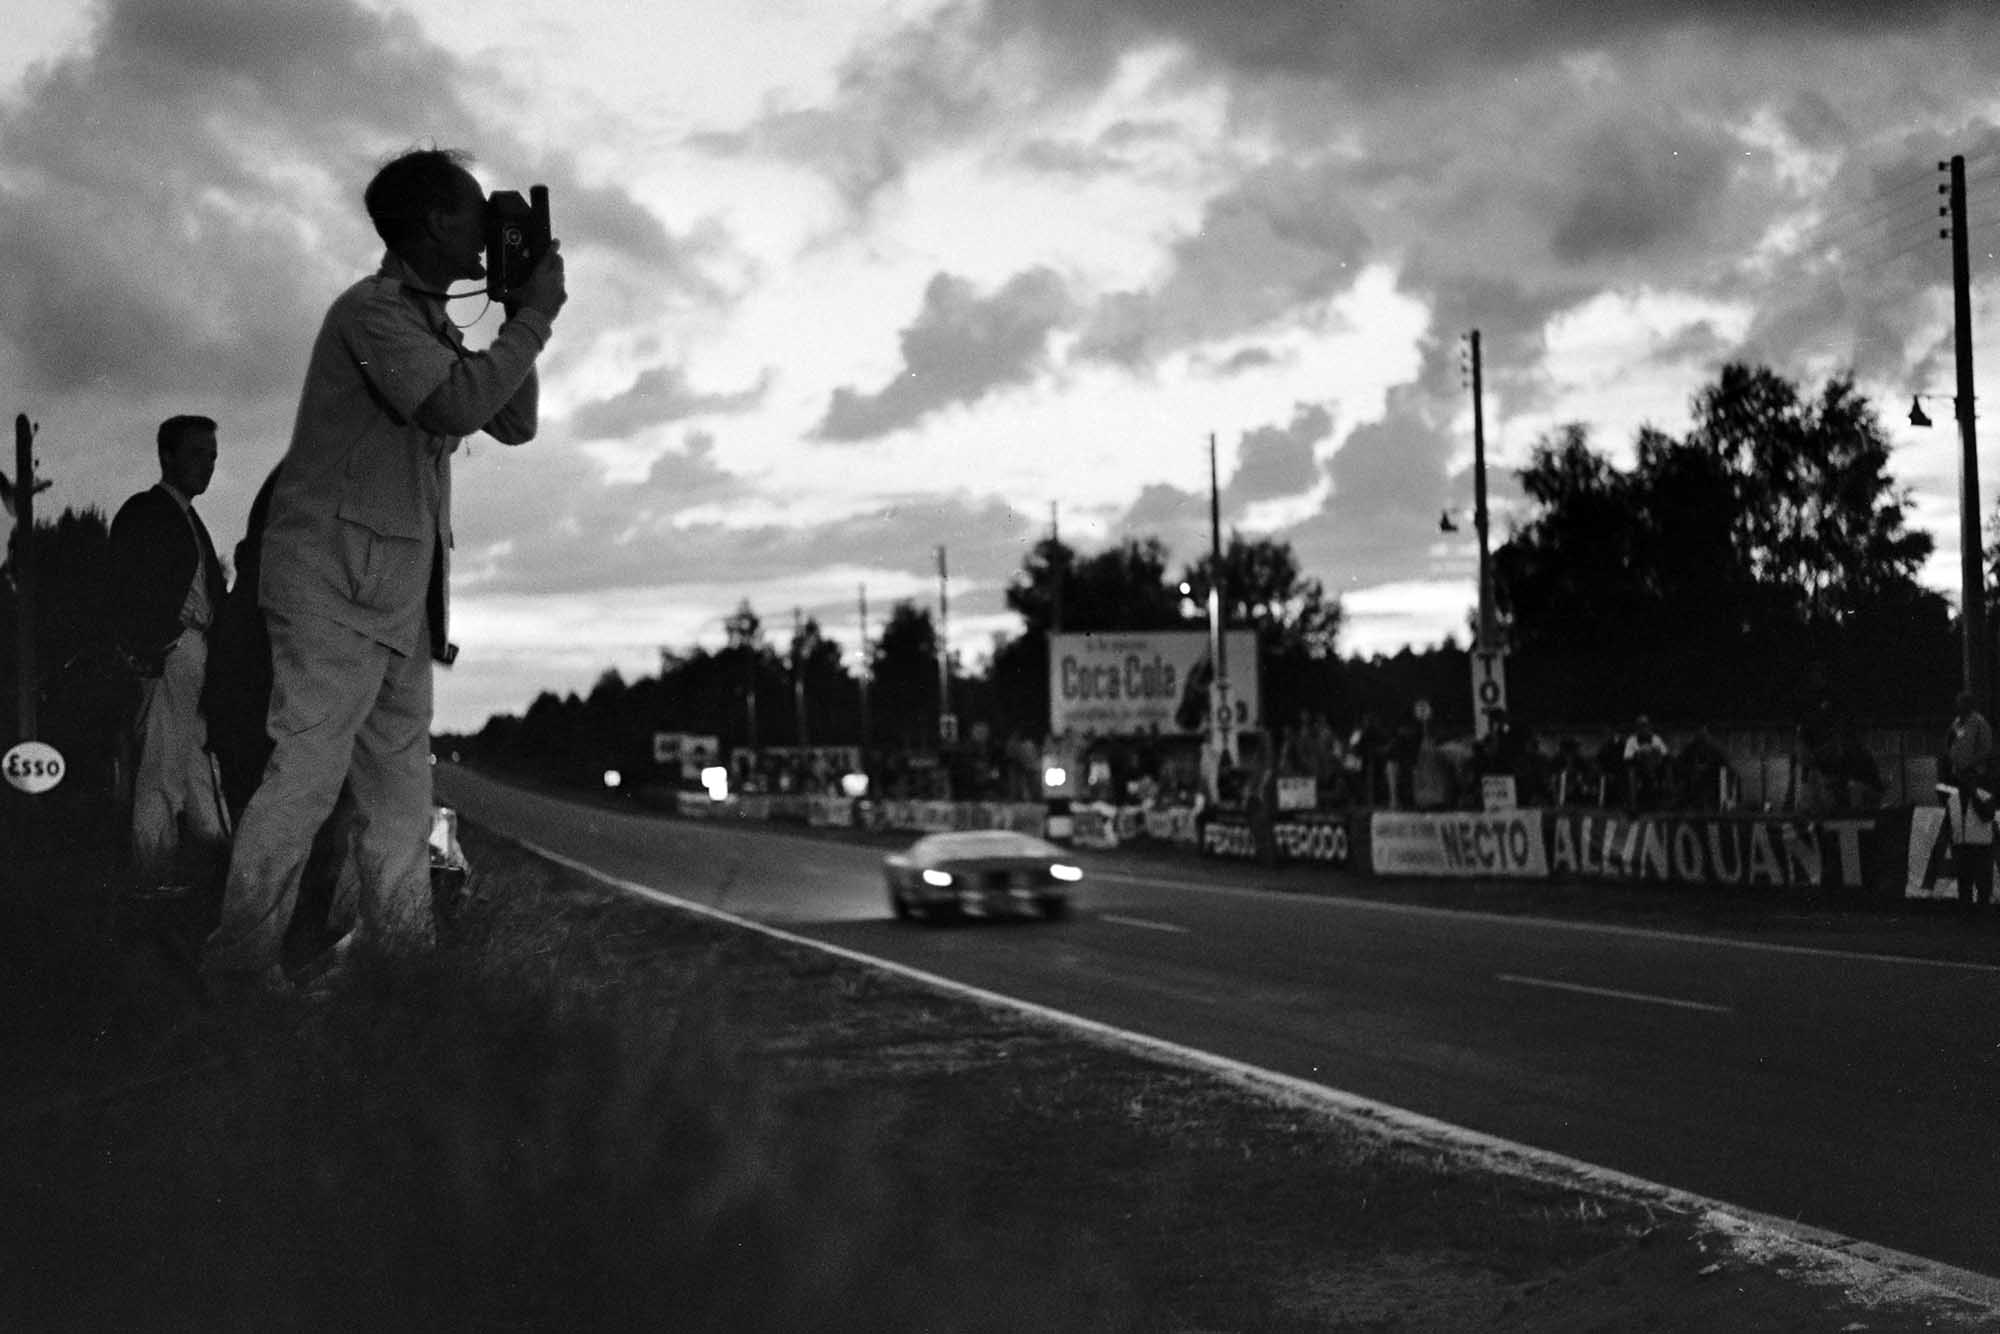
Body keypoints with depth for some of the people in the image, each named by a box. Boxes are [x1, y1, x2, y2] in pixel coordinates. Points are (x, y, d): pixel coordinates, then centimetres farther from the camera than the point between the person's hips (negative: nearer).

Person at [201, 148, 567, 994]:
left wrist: (520, 318, 8)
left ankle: (400, 944, 13)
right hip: (337, 578, -10)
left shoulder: (432, 325, 18)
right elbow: (457, 405, -27)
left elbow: (513, 423, 19)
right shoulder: (372, 310, -12)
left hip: (397, 587, 10)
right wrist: (536, 317, -15)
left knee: (401, 773, 9)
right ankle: (241, 962, -7)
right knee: (308, 767, -11)